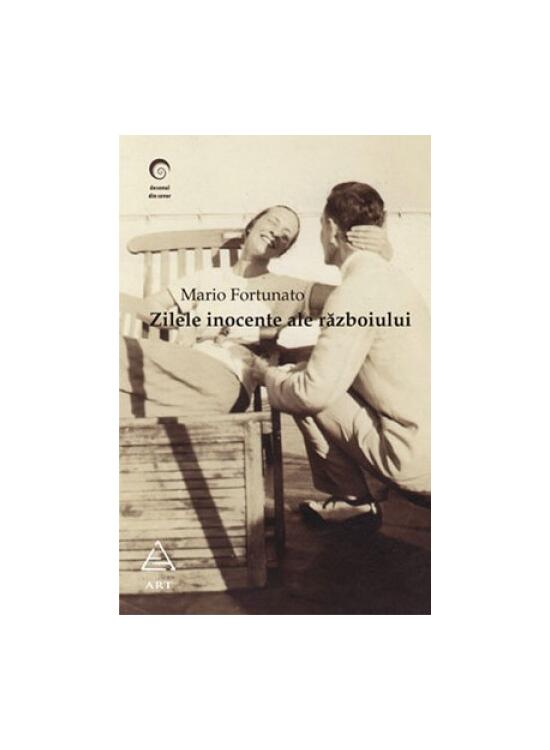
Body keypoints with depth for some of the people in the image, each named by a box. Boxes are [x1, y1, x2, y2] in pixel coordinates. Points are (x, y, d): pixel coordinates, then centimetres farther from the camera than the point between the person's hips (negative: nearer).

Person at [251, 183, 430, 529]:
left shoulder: (355, 291, -19)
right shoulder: (388, 274, 10)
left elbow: (315, 391, -21)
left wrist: (268, 374, -1)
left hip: (418, 459, -9)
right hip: (427, 438, 9)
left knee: (305, 396, -5)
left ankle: (354, 500, 9)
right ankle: (354, 498, 21)